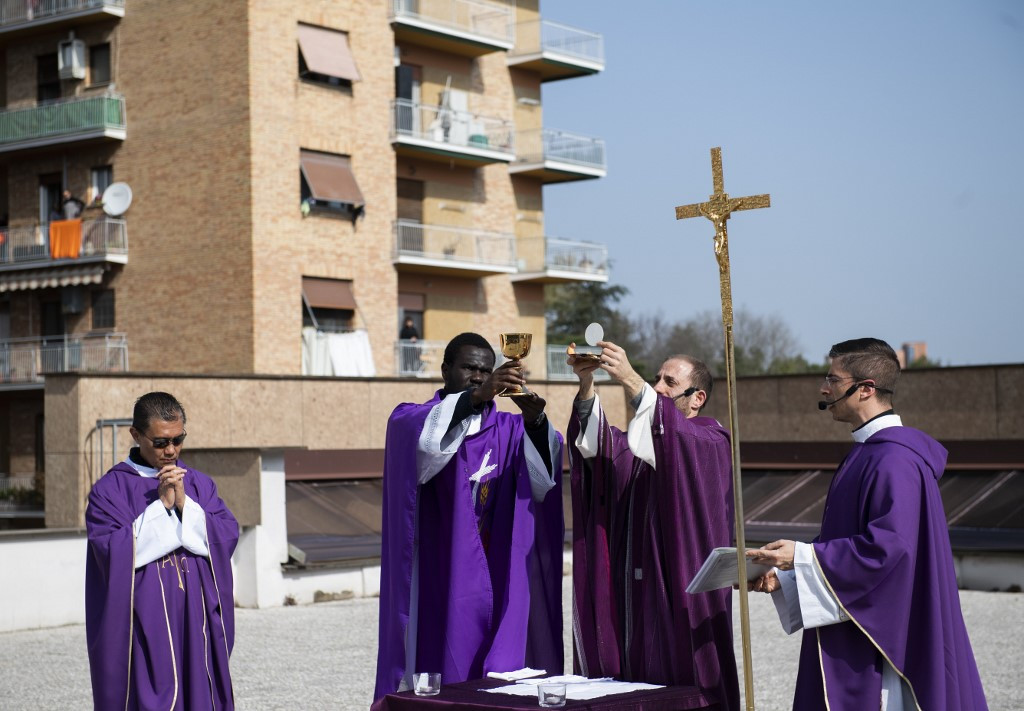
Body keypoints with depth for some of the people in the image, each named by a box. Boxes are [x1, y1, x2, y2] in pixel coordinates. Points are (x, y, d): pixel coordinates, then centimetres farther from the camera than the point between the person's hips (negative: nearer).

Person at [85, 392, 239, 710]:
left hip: (196, 626, 4)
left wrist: (184, 504, -12)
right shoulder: (110, 490, -2)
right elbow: (114, 552, -14)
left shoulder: (199, 484, 10)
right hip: (143, 628, -4)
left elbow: (228, 536, -1)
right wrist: (161, 505, -14)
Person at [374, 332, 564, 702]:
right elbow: (426, 438, -22)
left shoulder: (509, 429, 12)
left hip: (496, 586, 3)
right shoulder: (411, 420, 4)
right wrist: (476, 396, -36)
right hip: (437, 588, -3)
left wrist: (536, 422, -28)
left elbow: (545, 474, -8)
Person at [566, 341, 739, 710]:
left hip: (681, 604, -5)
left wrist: (630, 381, -34)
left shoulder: (711, 442, 0)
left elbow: (677, 439, -24)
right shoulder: (638, 441, 18)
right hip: (631, 605, 5)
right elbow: (597, 444, -4)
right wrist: (587, 385, -20)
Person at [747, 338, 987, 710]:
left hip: (879, 638, -10)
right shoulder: (869, 452, 15)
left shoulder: (894, 460, -18)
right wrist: (785, 576, 9)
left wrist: (802, 556, -20)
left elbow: (888, 546, -25)